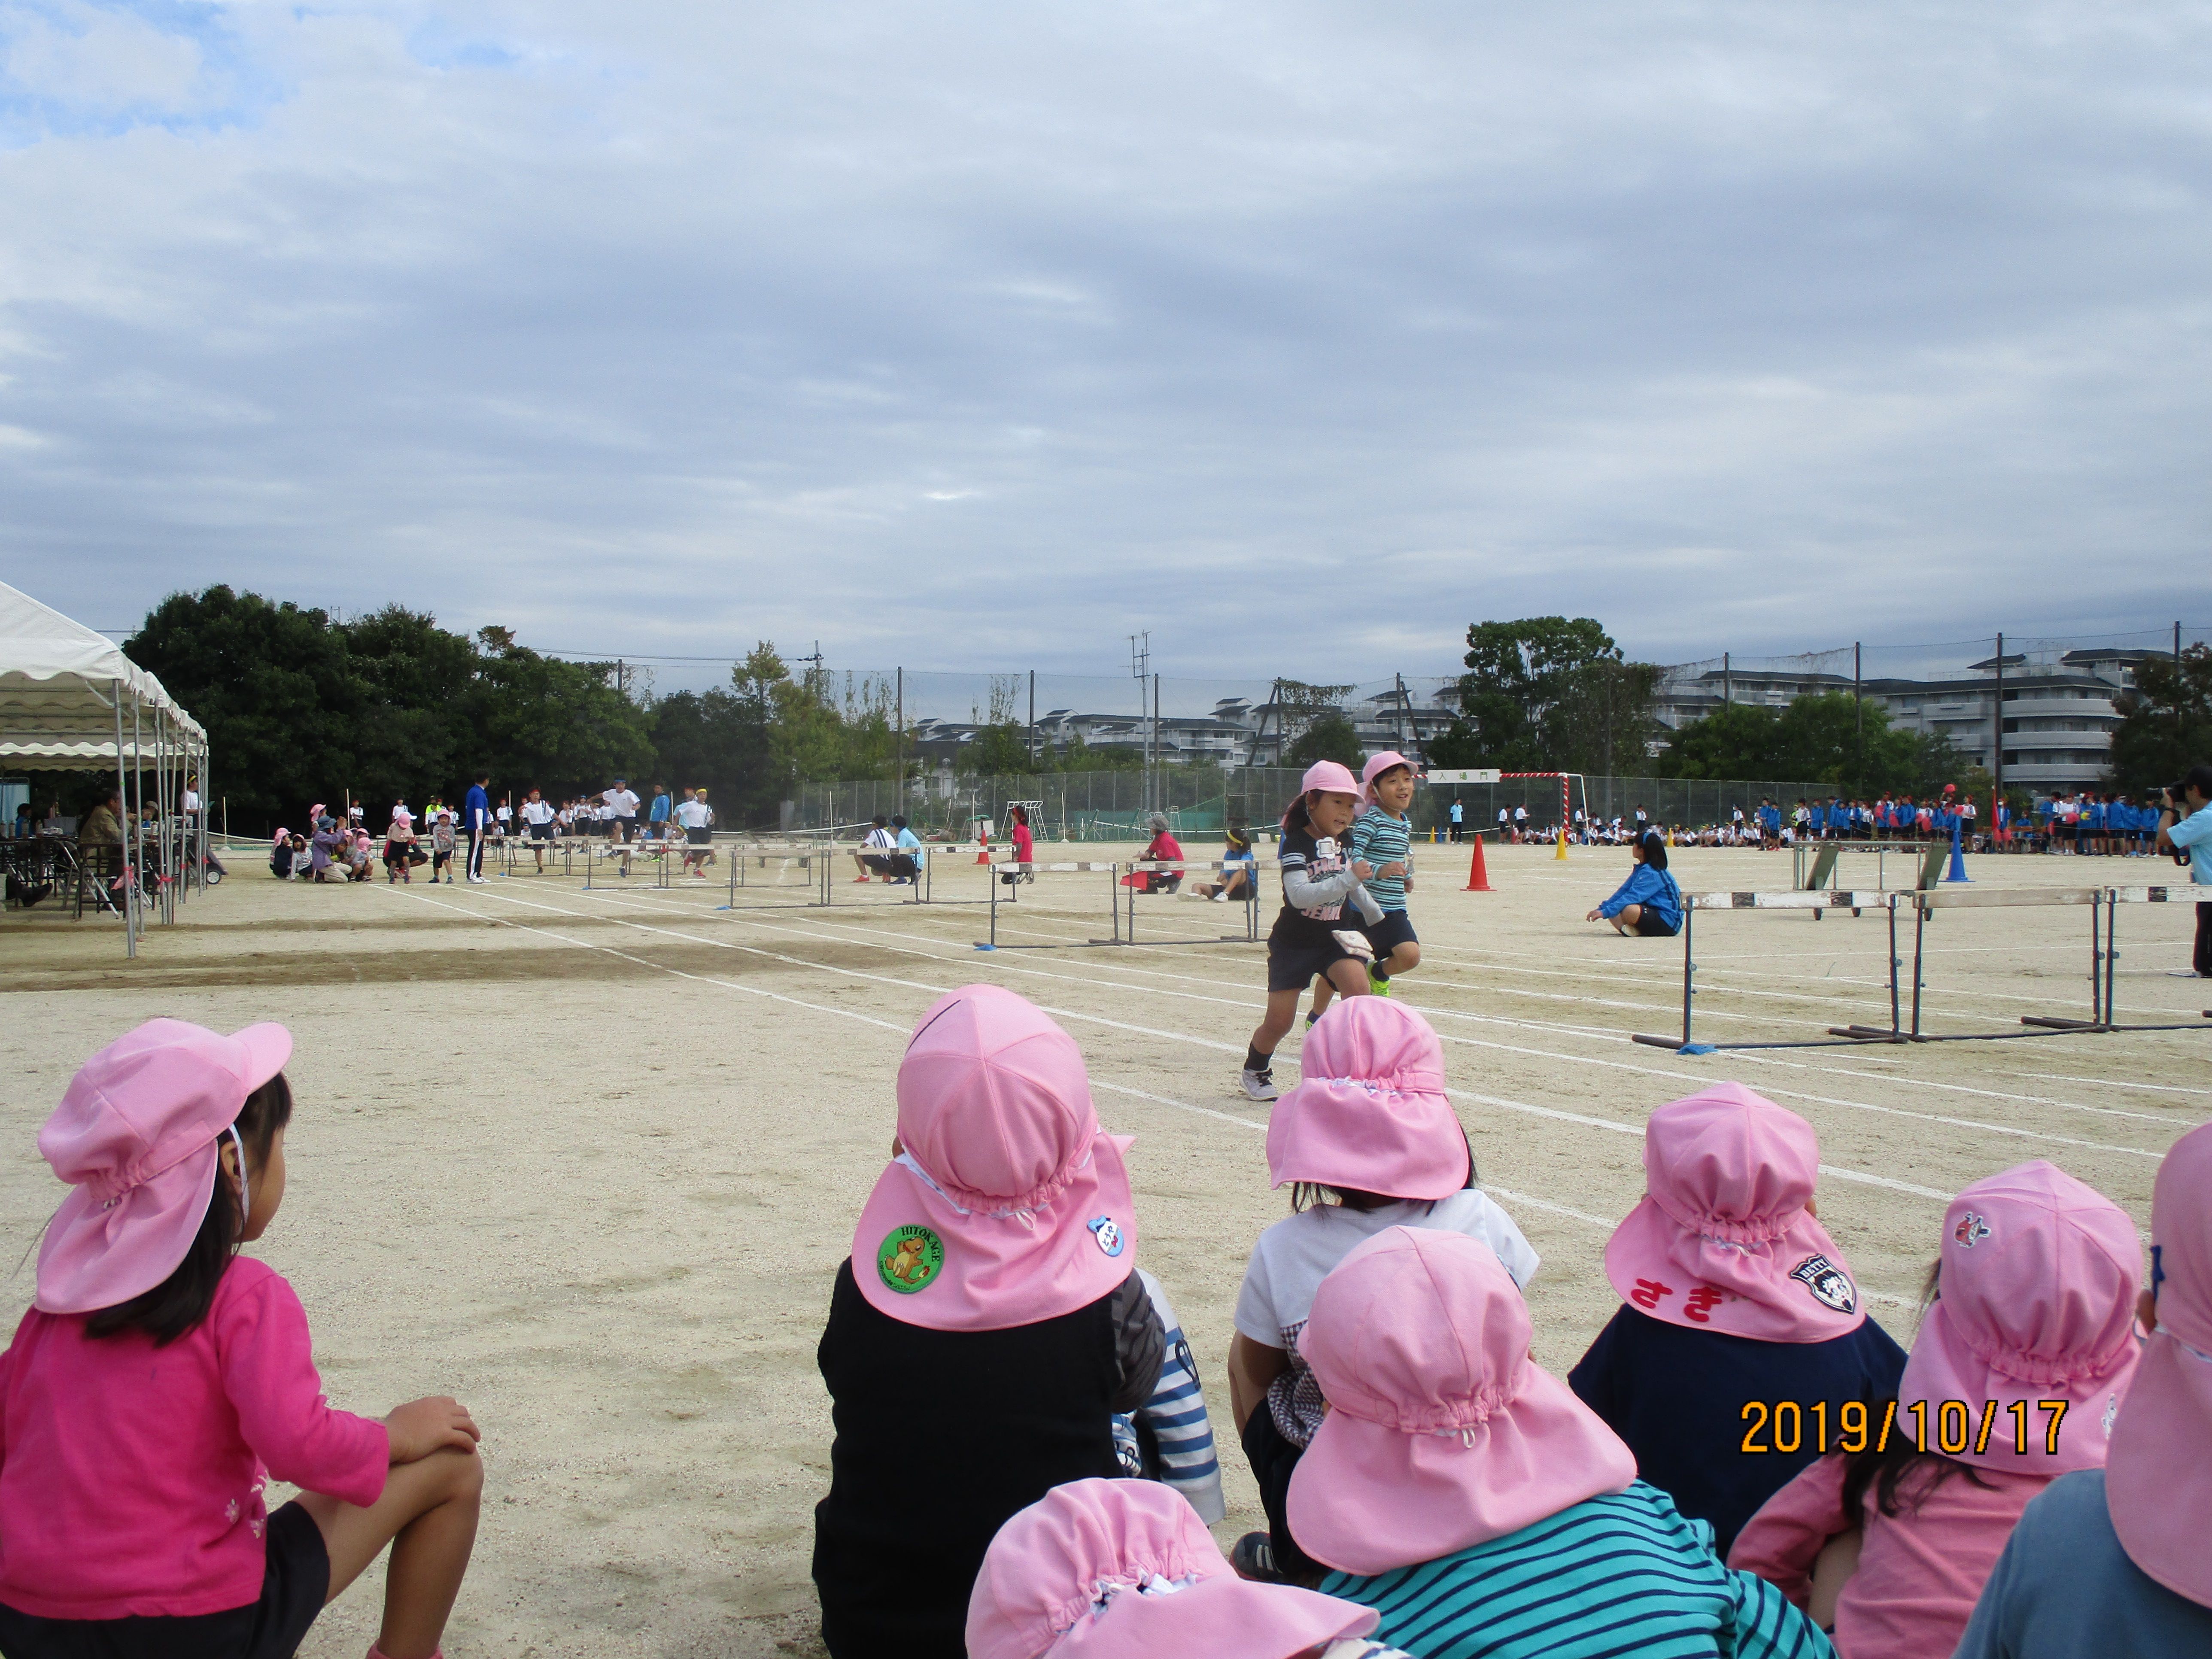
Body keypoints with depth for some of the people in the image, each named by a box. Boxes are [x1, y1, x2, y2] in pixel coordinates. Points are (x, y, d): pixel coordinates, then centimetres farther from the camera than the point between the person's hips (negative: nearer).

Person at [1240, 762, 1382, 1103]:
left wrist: (1373, 913, 33)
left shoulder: (1342, 841, 1)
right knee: (1279, 1022, 0)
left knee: (1358, 987, -24)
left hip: (1332, 935, 4)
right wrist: (1348, 880, -42)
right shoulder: (1296, 844, -19)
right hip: (1294, 942, -4)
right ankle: (1255, 1069, 30)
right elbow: (1300, 895, -35)